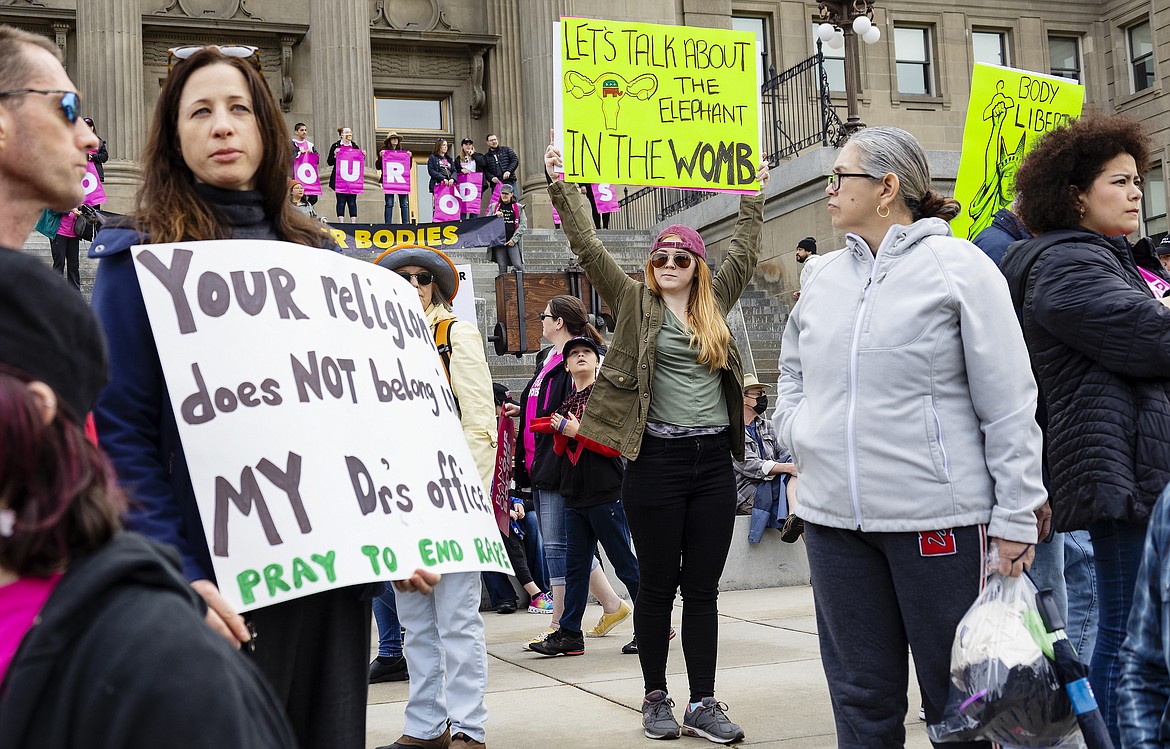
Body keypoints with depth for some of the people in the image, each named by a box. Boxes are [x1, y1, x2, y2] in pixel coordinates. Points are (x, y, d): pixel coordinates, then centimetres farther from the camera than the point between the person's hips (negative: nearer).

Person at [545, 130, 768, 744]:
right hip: (657, 460, -3)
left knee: (703, 587, 6)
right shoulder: (634, 302, 4)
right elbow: (588, 246, -1)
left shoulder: (713, 303, 13)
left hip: (714, 460, 4)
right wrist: (561, 186, -6)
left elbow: (745, 252, 26)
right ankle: (656, 698, 15)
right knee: (658, 585, 4)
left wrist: (753, 198, 29)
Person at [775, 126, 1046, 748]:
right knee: (861, 697, 13)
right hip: (833, 517, 5)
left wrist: (1015, 520, -10)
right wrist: (797, 435, 9)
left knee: (955, 696, 6)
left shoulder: (957, 266, -5)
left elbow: (1010, 403, -7)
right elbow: (792, 368, 28)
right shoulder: (824, 276, 12)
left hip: (936, 516, -5)